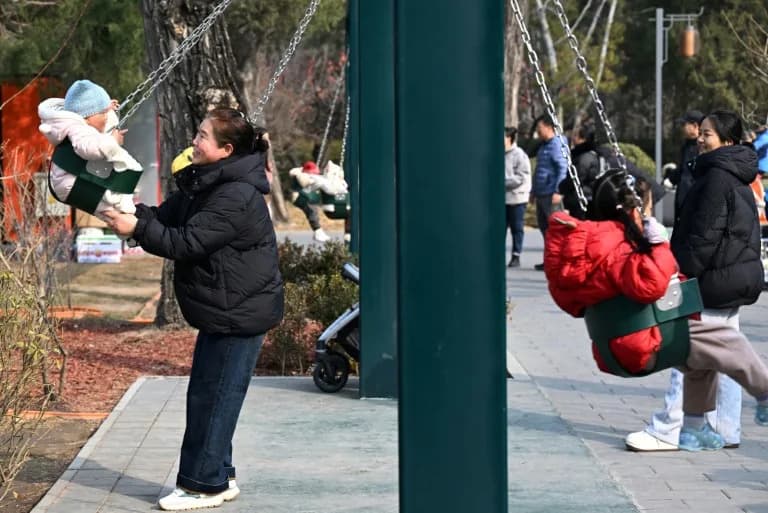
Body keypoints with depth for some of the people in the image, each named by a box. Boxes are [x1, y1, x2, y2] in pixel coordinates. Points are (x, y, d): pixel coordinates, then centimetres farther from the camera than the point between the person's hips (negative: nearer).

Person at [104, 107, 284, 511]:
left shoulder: (237, 197, -22)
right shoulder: (204, 184, 11)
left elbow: (188, 242, -24)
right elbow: (167, 217, 10)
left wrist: (137, 228, -20)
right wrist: (133, 211, -6)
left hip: (240, 314, -10)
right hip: (224, 310, 10)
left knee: (212, 397, -3)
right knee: (207, 395, 15)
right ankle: (217, 478, 25)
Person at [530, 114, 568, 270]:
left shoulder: (557, 145, -10)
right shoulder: (542, 146, 19)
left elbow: (563, 169, -17)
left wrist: (558, 191, -23)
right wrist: (533, 190, 27)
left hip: (551, 194, -10)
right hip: (541, 193, 10)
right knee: (543, 226, 12)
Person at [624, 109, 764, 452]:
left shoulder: (717, 177, -15)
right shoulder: (735, 177, 16)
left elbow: (705, 235, -21)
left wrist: (684, 272, -17)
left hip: (715, 281, -10)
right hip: (734, 280, 10)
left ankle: (667, 431, -6)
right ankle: (726, 430, 16)